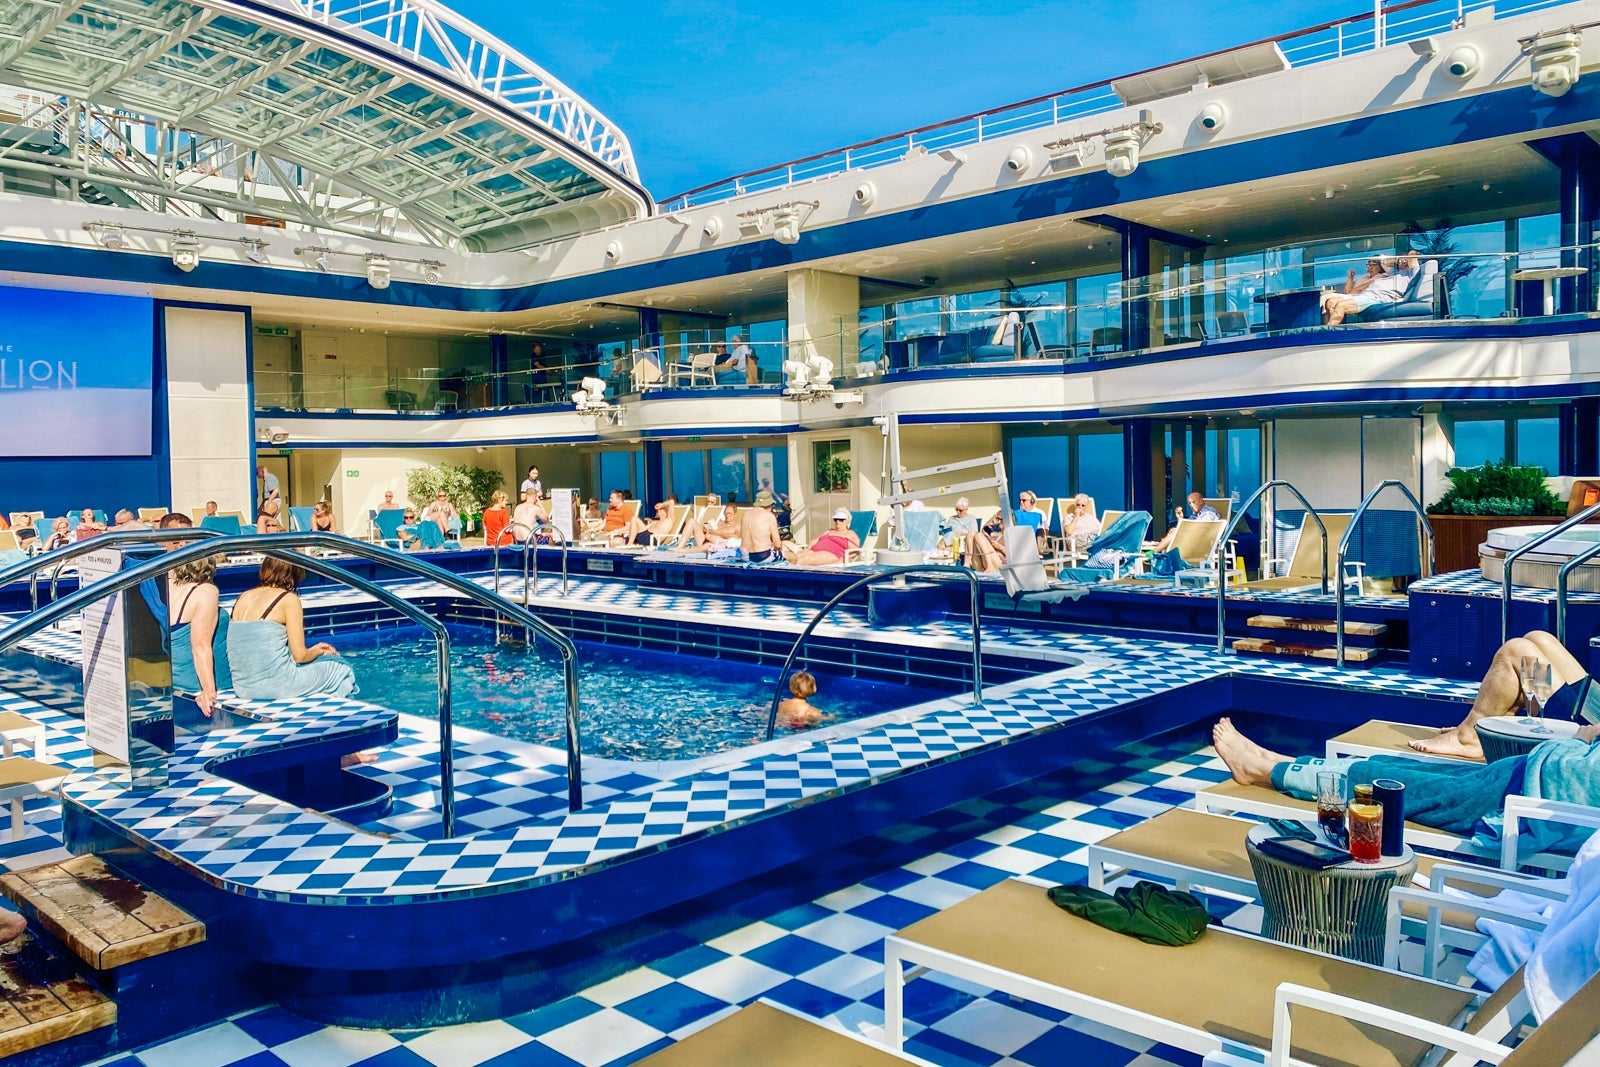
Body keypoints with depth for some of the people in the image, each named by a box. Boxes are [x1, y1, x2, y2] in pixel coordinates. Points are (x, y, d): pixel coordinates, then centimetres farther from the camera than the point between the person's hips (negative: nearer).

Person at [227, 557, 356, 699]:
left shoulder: (243, 597, 10)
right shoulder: (289, 599, -9)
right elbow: (300, 655, -11)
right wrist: (318, 651, 12)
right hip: (275, 686, -7)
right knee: (341, 669, 14)